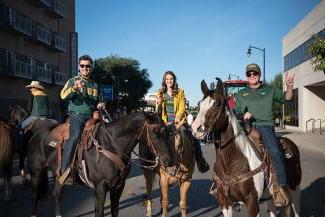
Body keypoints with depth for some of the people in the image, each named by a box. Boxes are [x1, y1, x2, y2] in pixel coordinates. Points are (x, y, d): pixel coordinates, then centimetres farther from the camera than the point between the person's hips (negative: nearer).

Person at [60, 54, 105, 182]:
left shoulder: (95, 85, 19)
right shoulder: (73, 81, 6)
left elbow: (99, 100, 31)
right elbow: (63, 95, -10)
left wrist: (100, 105, 7)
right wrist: (74, 88, -29)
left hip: (91, 116, 5)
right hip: (77, 115, -5)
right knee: (75, 136, -27)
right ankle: (64, 170, -23)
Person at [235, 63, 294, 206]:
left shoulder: (269, 90, 19)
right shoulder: (241, 94, 21)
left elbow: (285, 98, 10)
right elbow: (236, 113, 18)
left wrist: (289, 87, -10)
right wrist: (243, 115, -5)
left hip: (265, 126, -2)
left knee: (276, 152, -26)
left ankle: (280, 188, -26)